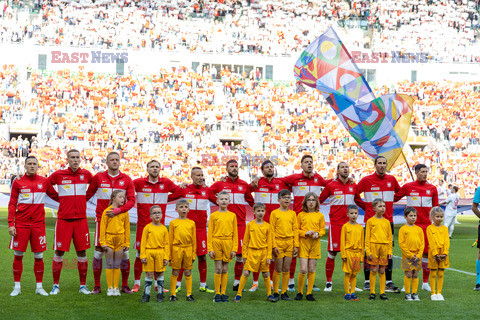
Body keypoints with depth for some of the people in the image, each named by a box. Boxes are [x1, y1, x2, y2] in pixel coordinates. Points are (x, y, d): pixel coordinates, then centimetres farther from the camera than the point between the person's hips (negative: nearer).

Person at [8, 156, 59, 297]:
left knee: (39, 256, 3)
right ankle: (17, 287, 13)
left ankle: (39, 287, 13)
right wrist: (11, 224, -2)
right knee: (18, 255, 2)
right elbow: (12, 204, 4)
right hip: (21, 223, -1)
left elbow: (55, 196, 18)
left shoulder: (44, 181, 6)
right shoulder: (18, 182, 3)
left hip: (38, 223, 1)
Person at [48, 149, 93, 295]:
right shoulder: (58, 175, -1)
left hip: (81, 218, 1)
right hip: (63, 218, -1)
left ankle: (83, 286, 13)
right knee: (59, 252, 0)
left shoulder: (86, 174, 5)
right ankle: (56, 285, 11)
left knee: (82, 252, 4)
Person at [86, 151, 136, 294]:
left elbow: (131, 200, -2)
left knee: (124, 253, 1)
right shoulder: (98, 177, 4)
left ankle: (125, 285, 12)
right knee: (98, 251, -1)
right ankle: (97, 285, 8)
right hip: (102, 219, -1)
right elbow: (88, 195, 14)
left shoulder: (126, 179, 3)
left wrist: (118, 210, -14)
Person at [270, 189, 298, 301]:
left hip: (289, 243, 3)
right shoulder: (274, 213, 0)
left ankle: (284, 293, 11)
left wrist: (296, 245, 2)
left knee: (287, 269, 5)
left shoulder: (293, 213, 9)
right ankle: (275, 293, 8)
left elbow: (295, 230, 9)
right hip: (278, 243, -3)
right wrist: (274, 245, -10)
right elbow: (272, 231, -2)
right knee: (278, 269, 0)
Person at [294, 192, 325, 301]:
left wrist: (317, 233, -12)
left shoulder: (320, 215, 6)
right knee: (303, 270, -8)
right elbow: (296, 230, 5)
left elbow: (323, 230, 9)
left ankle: (309, 293, 12)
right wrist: (305, 233, -13)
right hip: (303, 243, -1)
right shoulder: (301, 215, 3)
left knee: (312, 270, 3)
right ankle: (300, 292, 8)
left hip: (315, 243, 1)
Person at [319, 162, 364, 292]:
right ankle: (328, 282, 7)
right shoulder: (331, 186, 1)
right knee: (332, 253, -4)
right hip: (335, 224, -3)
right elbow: (319, 200, 8)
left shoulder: (353, 186, 11)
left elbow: (359, 202, 25)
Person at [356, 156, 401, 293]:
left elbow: (400, 192, 24)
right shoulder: (366, 180, -3)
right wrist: (365, 205, 4)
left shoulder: (391, 179, 7)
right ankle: (367, 281, 10)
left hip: (388, 221, 3)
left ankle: (389, 283, 6)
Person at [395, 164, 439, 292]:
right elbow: (394, 198, 10)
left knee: (427, 253, 2)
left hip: (427, 225, 2)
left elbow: (436, 208, 12)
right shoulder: (408, 187, 3)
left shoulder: (432, 188, 8)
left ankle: (425, 282, 14)